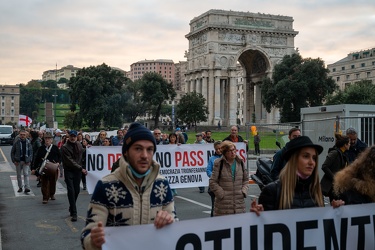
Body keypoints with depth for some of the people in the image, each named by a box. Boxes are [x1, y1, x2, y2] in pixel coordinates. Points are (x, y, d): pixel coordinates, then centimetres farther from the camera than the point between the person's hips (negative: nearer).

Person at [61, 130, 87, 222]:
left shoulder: (79, 145, 7)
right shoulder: (64, 147, -11)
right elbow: (70, 161, -17)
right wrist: (81, 169, -21)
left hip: (78, 171, 5)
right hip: (69, 171, -5)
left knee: (77, 190, 9)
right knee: (71, 191, -10)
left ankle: (71, 208, 30)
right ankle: (74, 213, -7)